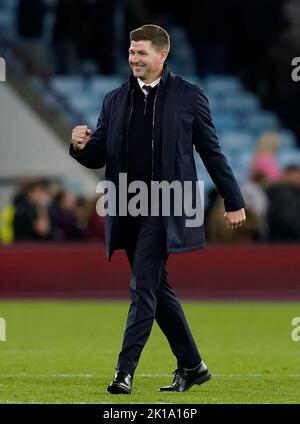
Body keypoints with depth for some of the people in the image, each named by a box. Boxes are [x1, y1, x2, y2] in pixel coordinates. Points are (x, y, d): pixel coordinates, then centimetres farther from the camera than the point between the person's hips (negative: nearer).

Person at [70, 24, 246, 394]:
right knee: (158, 290, 12)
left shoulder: (188, 97, -1)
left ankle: (125, 371, -10)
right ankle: (191, 366, 23)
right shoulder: (115, 100, 11)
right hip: (127, 211, 5)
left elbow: (212, 152, 3)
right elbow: (98, 158, 12)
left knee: (144, 289, -11)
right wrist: (81, 146, -11)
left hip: (164, 209, -5)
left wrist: (233, 201, 4)